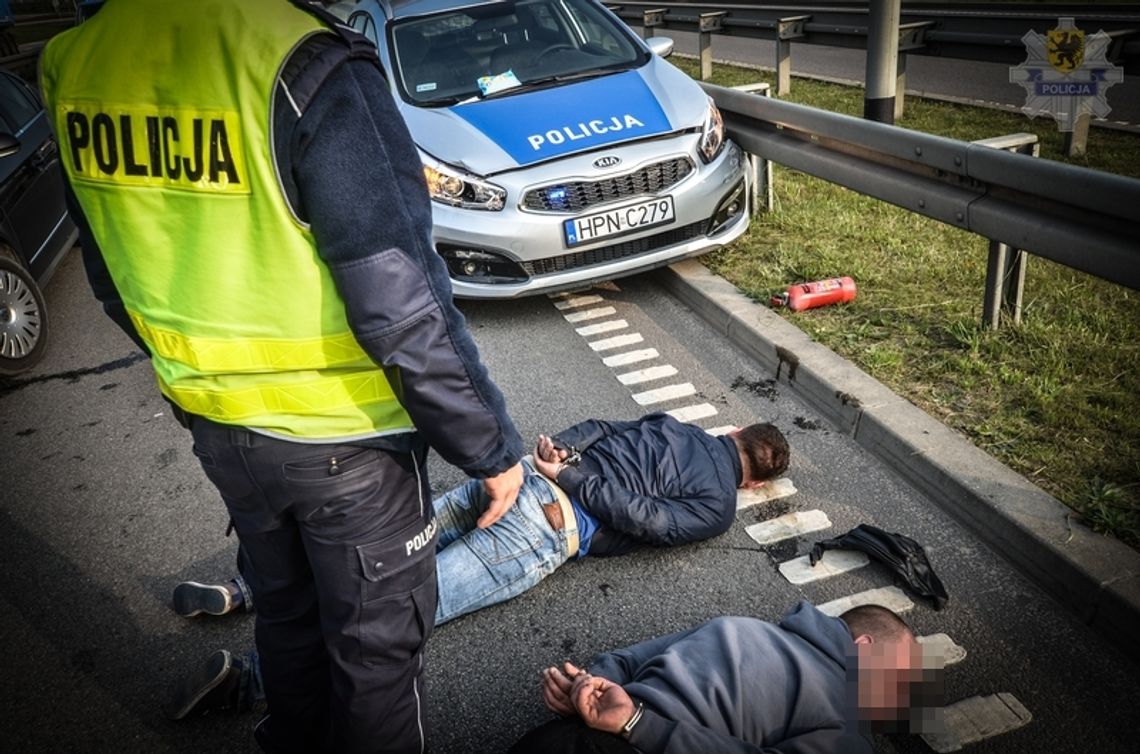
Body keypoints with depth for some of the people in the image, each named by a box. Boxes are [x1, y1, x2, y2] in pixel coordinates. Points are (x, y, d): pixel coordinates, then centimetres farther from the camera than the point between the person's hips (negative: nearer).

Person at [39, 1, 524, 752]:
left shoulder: (74, 63, -1)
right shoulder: (306, 67, -25)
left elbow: (114, 281, 9)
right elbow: (403, 310, -25)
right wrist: (491, 445, -12)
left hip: (215, 426, 7)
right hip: (343, 435, -6)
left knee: (283, 610, 28)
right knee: (378, 636, 17)